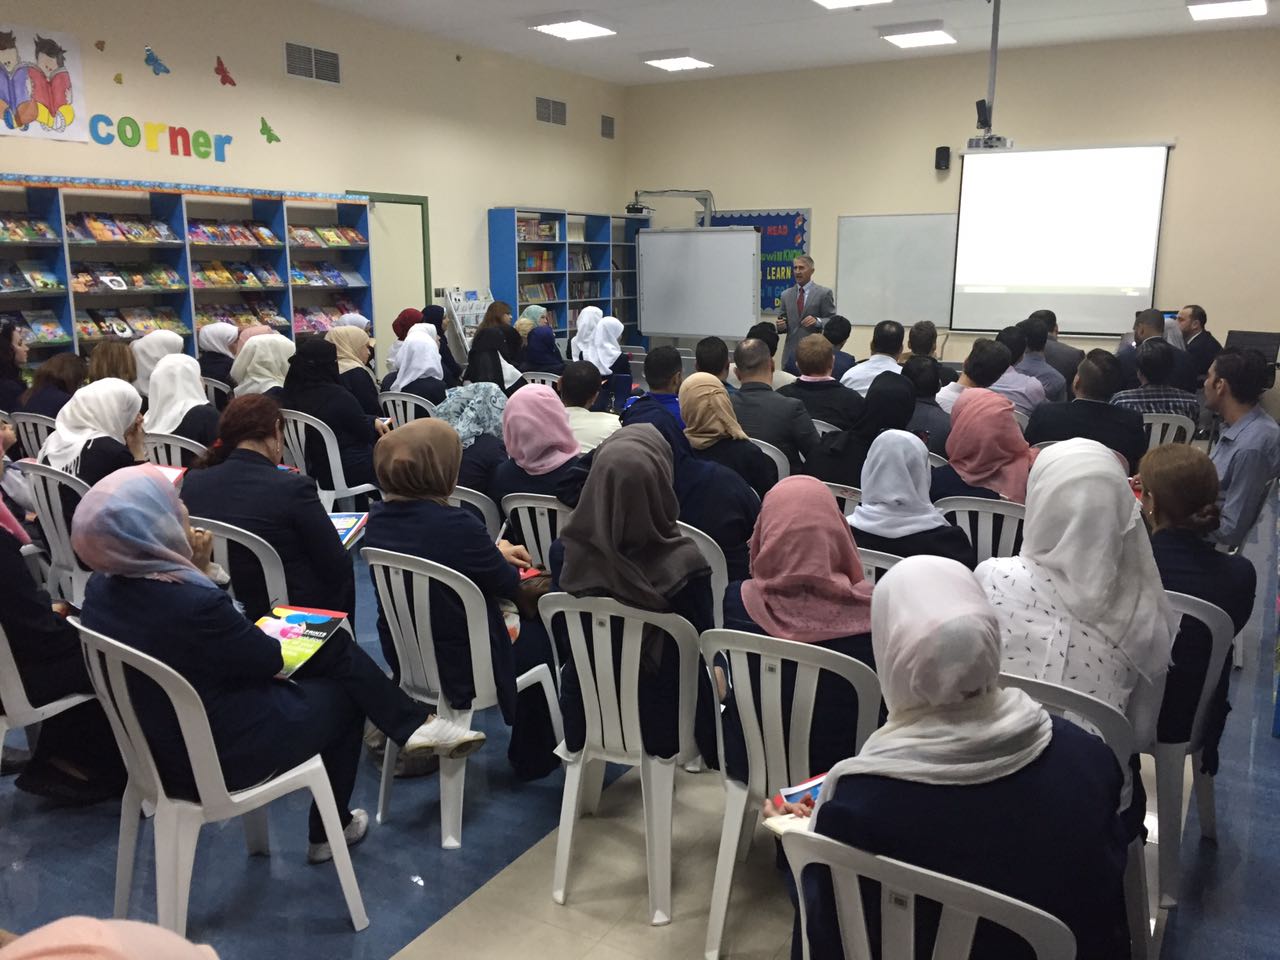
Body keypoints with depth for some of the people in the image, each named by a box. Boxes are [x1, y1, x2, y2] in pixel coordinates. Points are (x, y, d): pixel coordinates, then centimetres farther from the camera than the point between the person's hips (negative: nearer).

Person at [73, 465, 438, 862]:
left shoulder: (101, 590, -8)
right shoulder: (193, 606, -35)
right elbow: (273, 660, -17)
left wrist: (196, 569, -7)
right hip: (221, 758, -8)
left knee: (334, 645, 16)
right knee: (344, 694, 17)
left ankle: (409, 722, 31)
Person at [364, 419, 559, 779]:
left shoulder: (378, 519, -9)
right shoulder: (457, 525, -29)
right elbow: (509, 586, -13)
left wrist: (492, 554, 11)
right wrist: (497, 554, 8)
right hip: (462, 668, -7)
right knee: (539, 636, 21)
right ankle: (534, 759, 34)